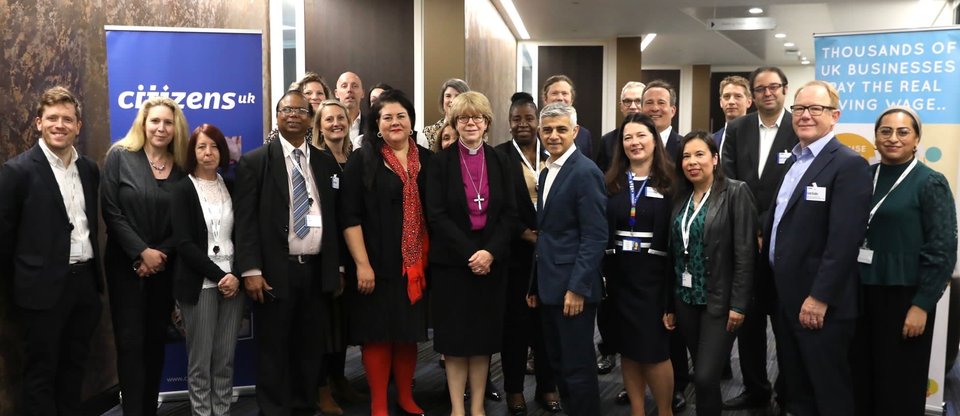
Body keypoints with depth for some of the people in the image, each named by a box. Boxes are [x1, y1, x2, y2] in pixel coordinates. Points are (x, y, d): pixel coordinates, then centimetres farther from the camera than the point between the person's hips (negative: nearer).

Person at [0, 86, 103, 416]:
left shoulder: (90, 169, 7)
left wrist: (93, 273, 13)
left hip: (85, 282, 5)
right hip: (44, 287, -5)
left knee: (74, 367, 17)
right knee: (40, 373, 7)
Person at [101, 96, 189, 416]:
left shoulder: (182, 166, 4)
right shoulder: (120, 156, -3)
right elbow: (111, 211, -9)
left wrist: (161, 253, -11)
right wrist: (142, 252, -14)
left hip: (165, 267, 3)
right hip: (126, 264, -3)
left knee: (156, 340, 10)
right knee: (130, 342, -2)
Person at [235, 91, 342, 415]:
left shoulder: (327, 163, 11)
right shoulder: (254, 162, 0)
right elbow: (245, 220, -6)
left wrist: (338, 267, 10)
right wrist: (251, 270, -13)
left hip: (316, 270, 4)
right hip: (274, 271, -3)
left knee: (310, 347, 11)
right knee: (273, 349, 4)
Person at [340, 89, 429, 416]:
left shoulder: (426, 160, 7)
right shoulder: (362, 160, -4)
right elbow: (350, 216, -8)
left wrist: (431, 257, 6)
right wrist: (362, 264, -14)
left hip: (415, 265, 4)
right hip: (377, 264, -3)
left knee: (409, 332, 13)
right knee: (377, 333, 4)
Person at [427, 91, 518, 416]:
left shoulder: (499, 161, 7)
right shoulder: (441, 161, 0)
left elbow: (510, 213, 2)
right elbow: (436, 214, -7)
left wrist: (491, 252, -12)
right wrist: (470, 253, -15)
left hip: (492, 260, 2)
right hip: (452, 261, -2)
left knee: (485, 334, 7)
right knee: (455, 335, 2)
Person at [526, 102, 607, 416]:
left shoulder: (585, 172, -13)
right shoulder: (546, 173, 14)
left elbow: (595, 237, -17)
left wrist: (578, 288, -21)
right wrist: (535, 285, 14)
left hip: (573, 287, -9)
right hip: (549, 286, 9)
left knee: (578, 367, 1)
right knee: (557, 364, 16)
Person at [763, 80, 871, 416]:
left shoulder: (850, 165, -14)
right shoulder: (792, 160, 13)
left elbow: (844, 240, -21)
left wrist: (819, 298, -22)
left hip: (820, 303, -8)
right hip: (784, 296, 8)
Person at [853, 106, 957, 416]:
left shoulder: (930, 183, -7)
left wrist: (921, 305, -14)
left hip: (903, 296, -4)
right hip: (861, 292, 4)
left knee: (898, 381, 8)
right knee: (861, 375, 12)